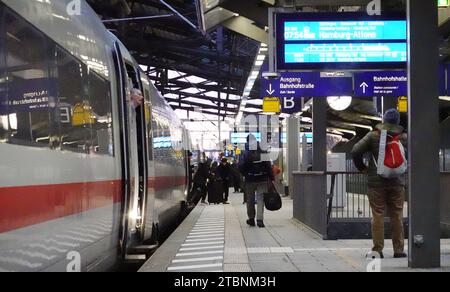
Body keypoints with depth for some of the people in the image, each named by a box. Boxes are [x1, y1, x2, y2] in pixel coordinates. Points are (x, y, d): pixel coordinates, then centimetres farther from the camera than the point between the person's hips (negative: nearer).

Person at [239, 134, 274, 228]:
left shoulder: (245, 153, -7)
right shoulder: (262, 151, -3)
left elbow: (241, 166, -11)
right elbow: (268, 166, -4)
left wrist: (245, 174, 8)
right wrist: (271, 177, 1)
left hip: (250, 179, -1)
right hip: (262, 179, 1)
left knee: (250, 200, 14)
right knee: (260, 199, 2)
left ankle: (251, 219, 23)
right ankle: (260, 219, -9)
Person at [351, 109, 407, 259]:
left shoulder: (373, 136, -4)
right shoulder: (404, 137, 3)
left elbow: (356, 151, -8)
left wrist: (362, 167, 6)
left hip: (376, 182, -2)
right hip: (397, 183, 2)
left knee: (378, 216, 1)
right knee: (397, 216, 7)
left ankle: (377, 249, 1)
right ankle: (399, 249, 10)